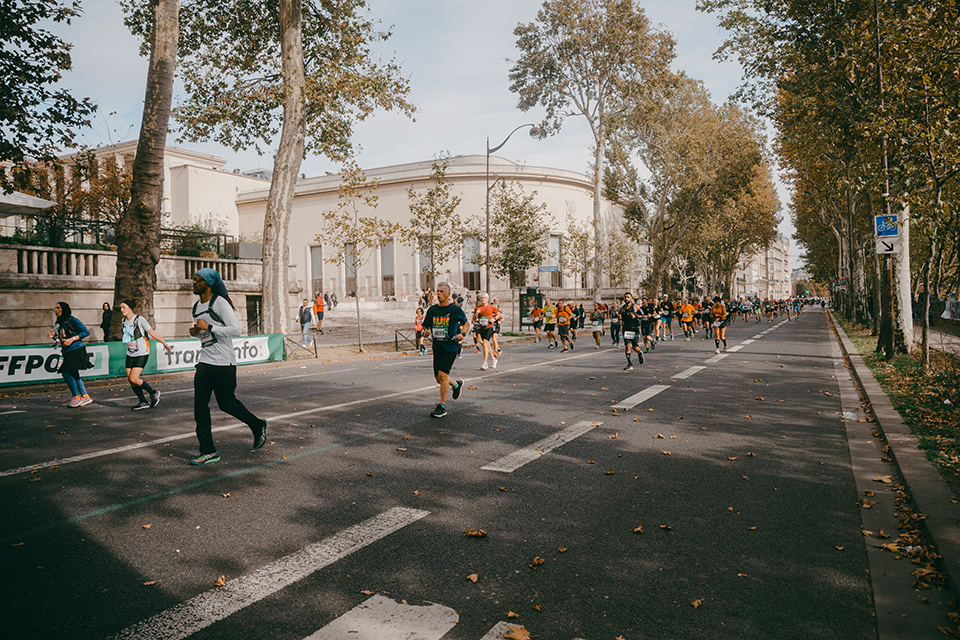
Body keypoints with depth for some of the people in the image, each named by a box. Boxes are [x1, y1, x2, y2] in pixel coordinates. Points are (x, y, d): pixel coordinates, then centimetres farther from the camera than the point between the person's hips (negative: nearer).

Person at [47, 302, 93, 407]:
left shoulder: (72, 320, -7)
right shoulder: (58, 323, 15)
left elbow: (86, 332, -9)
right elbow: (60, 339, 23)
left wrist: (72, 339, -17)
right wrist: (53, 336, 2)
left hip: (76, 350, -8)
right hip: (67, 352, 8)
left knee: (66, 372, -15)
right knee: (74, 375, 8)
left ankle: (76, 397, -2)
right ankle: (85, 396, 15)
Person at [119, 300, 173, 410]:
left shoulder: (139, 319, -11)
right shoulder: (124, 321, 8)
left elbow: (152, 333, -8)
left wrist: (165, 344, -5)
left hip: (142, 353, -7)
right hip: (130, 354, 7)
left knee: (134, 378, -16)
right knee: (130, 379, 0)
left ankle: (154, 393, 5)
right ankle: (143, 402, 13)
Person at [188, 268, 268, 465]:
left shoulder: (220, 303, -11)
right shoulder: (197, 306, 14)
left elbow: (236, 329, -17)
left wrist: (208, 327, -20)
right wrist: (196, 332, 7)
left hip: (223, 362, -7)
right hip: (205, 361, 8)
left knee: (227, 403, 2)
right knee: (200, 406, 0)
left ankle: (258, 426, 27)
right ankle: (209, 452, 7)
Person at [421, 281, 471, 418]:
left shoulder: (456, 309, -3)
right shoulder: (432, 309, 7)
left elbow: (466, 323, 11)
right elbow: (425, 326, 17)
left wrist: (463, 334, -8)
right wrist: (426, 332, -6)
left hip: (451, 346, -5)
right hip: (437, 346, 5)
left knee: (442, 374, -16)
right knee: (438, 378, 9)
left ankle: (442, 406, -6)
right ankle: (457, 385, 40)